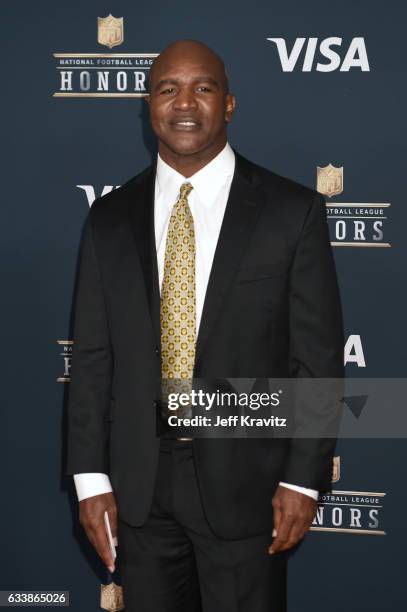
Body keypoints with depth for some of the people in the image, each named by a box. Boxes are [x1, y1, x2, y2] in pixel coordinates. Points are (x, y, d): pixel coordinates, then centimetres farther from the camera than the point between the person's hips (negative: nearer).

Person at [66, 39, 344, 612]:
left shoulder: (292, 210, -5)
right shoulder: (110, 218, 4)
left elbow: (318, 355, -4)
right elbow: (91, 355, 4)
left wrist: (304, 477, -7)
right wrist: (90, 476, 0)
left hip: (245, 479, -2)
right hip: (138, 484, 3)